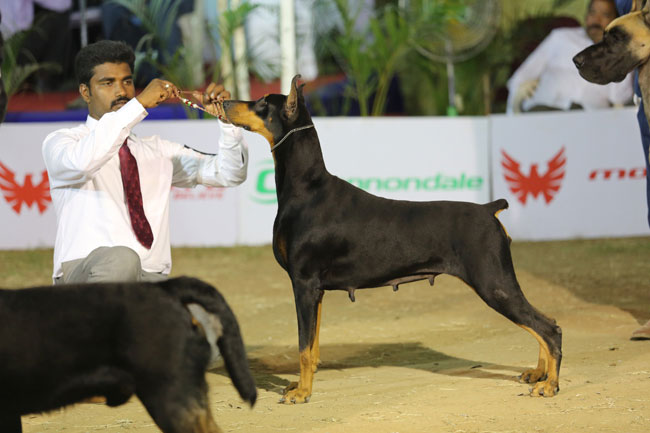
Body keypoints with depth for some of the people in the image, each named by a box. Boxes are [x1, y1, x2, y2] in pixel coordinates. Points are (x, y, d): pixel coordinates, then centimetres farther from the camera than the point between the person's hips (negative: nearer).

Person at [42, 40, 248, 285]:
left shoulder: (158, 151, 22)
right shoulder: (60, 143, 6)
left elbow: (229, 174, 14)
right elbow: (82, 162, -21)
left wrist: (226, 118, -4)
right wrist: (140, 103, -19)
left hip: (151, 278, 3)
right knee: (121, 260, -40)